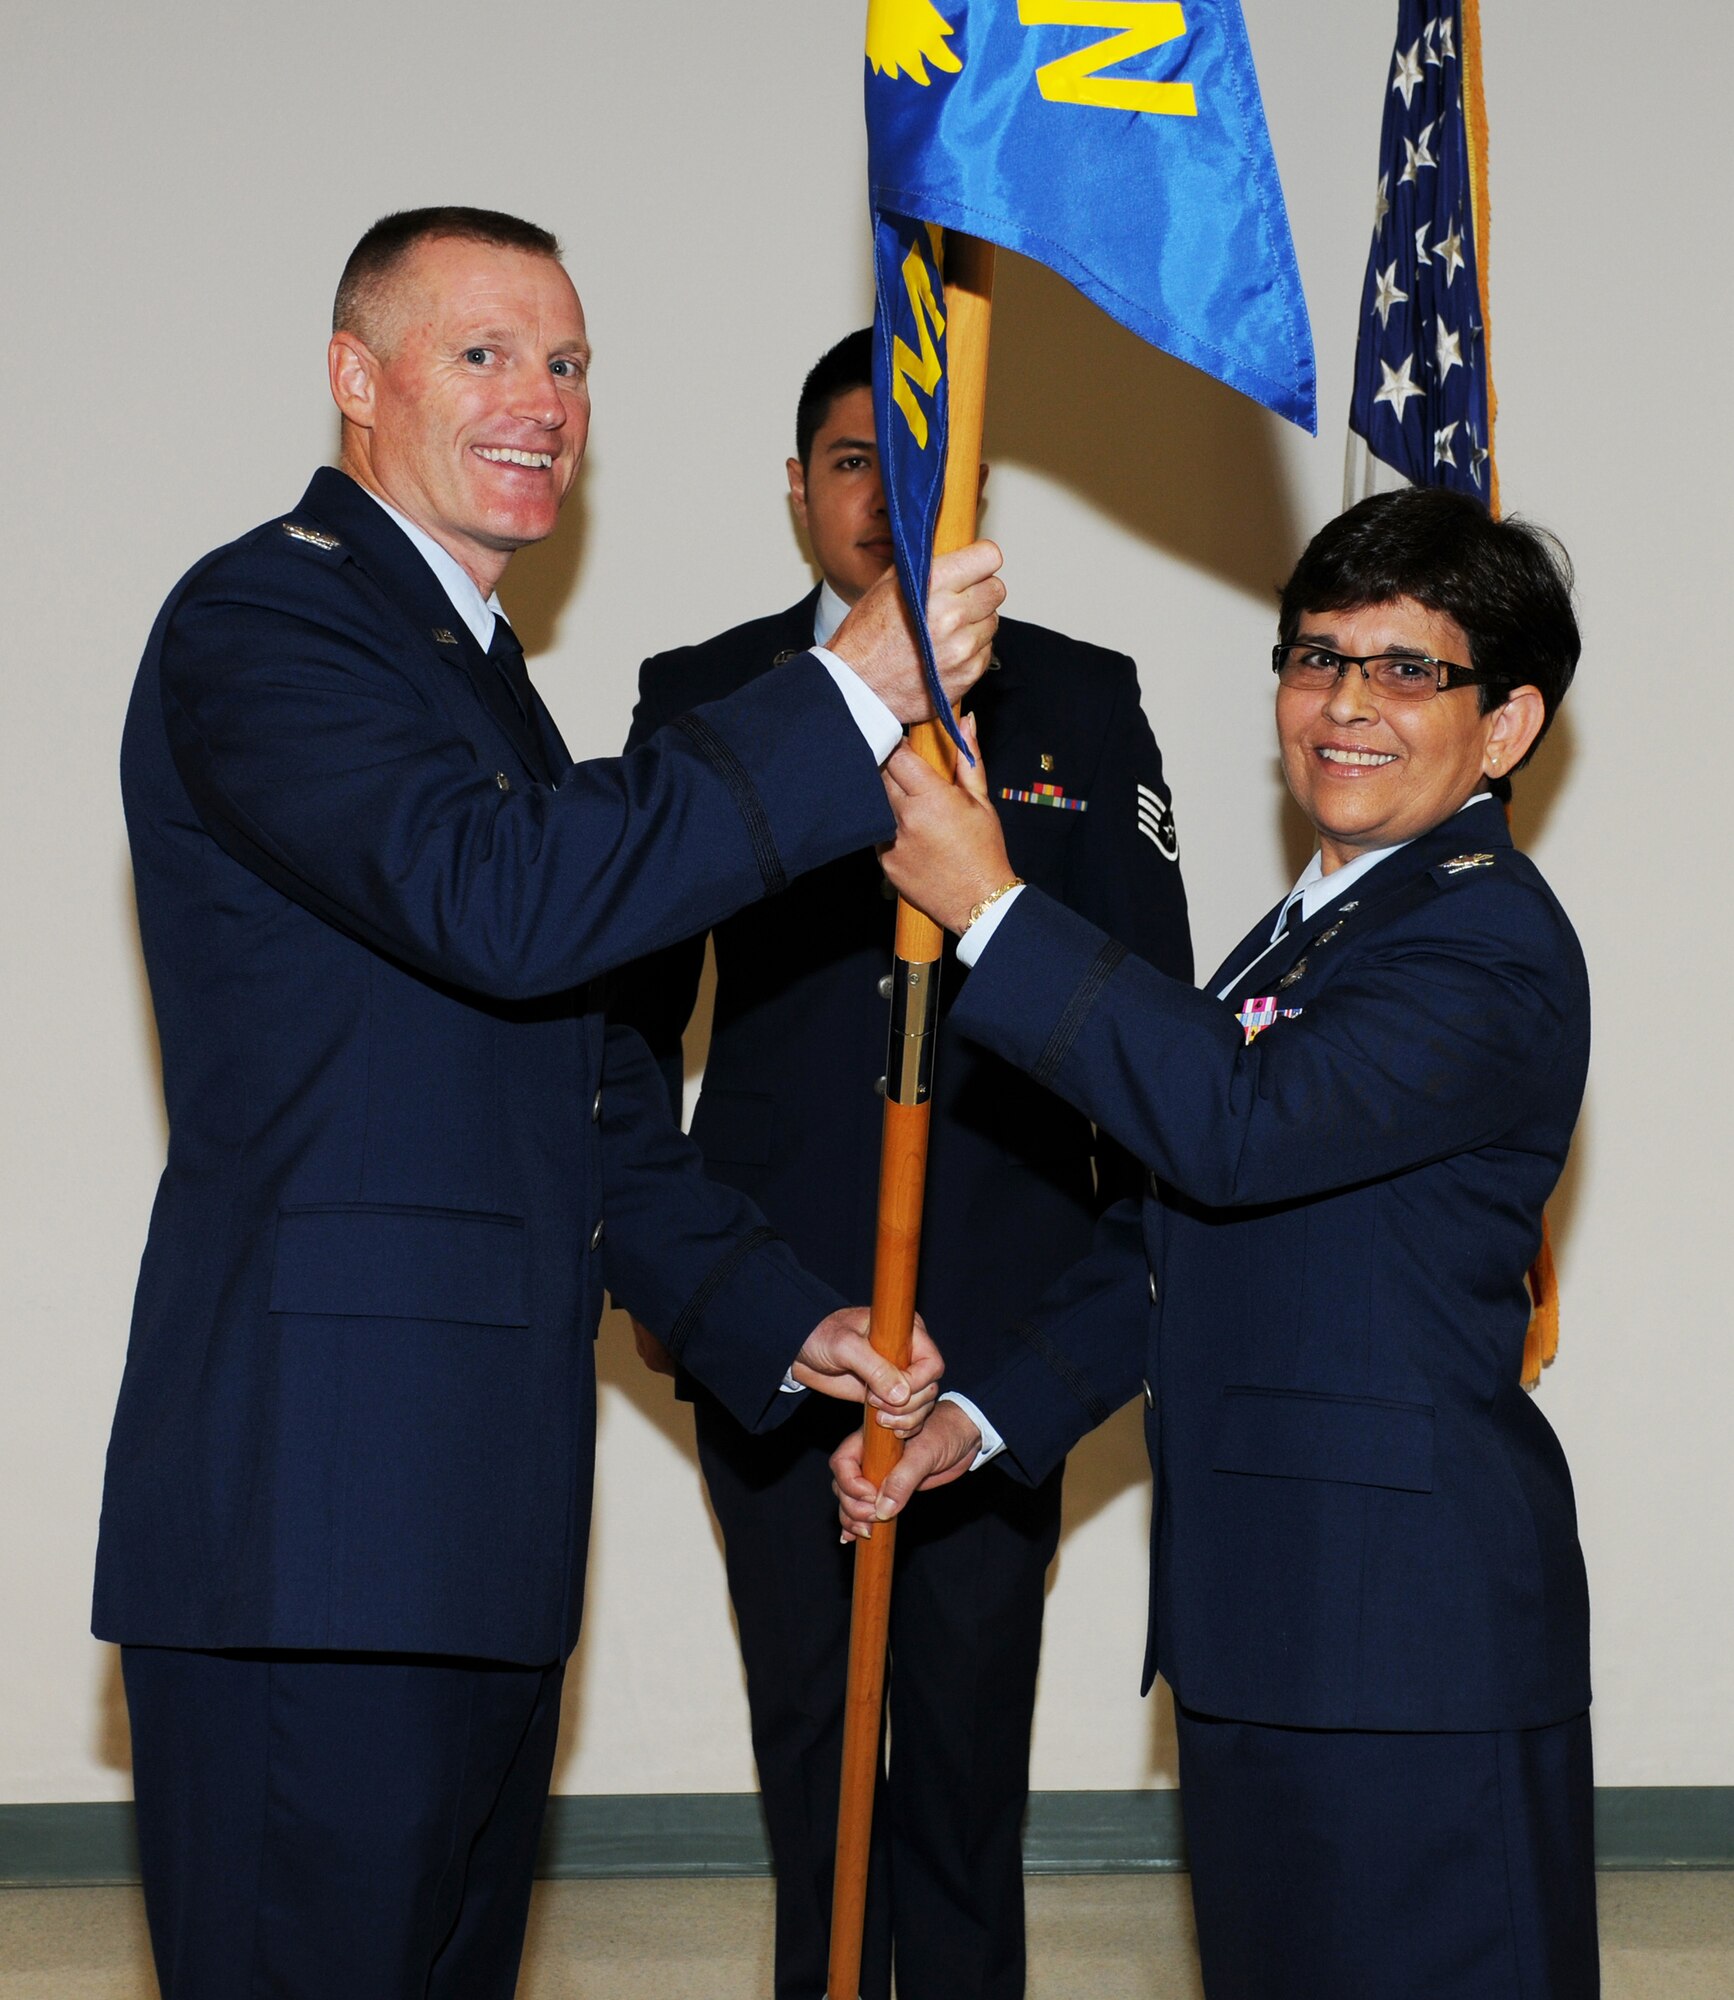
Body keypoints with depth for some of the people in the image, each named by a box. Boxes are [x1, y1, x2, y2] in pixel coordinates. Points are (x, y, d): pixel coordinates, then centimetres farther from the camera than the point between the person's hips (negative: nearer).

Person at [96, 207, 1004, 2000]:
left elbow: (587, 1103, 23)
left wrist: (783, 1322, 11)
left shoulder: (475, 672, 22)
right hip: (312, 1515, -10)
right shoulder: (260, 621, -8)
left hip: (478, 1510, 10)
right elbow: (503, 904, -26)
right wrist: (852, 694, -22)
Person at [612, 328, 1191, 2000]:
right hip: (769, 1295, 1)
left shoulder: (1082, 701, 6)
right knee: (800, 1706, 10)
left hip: (1006, 1301, -1)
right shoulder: (699, 696, 7)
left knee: (972, 1713, 5)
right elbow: (630, 999, 9)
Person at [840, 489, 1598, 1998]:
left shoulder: (1486, 941, -13)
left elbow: (1240, 1126, -29)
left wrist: (993, 910, -26)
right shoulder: (1307, 932, 20)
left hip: (1411, 1638, -10)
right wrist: (986, 1414, 12)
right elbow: (1173, 1238, 22)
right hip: (1263, 1612, 10)